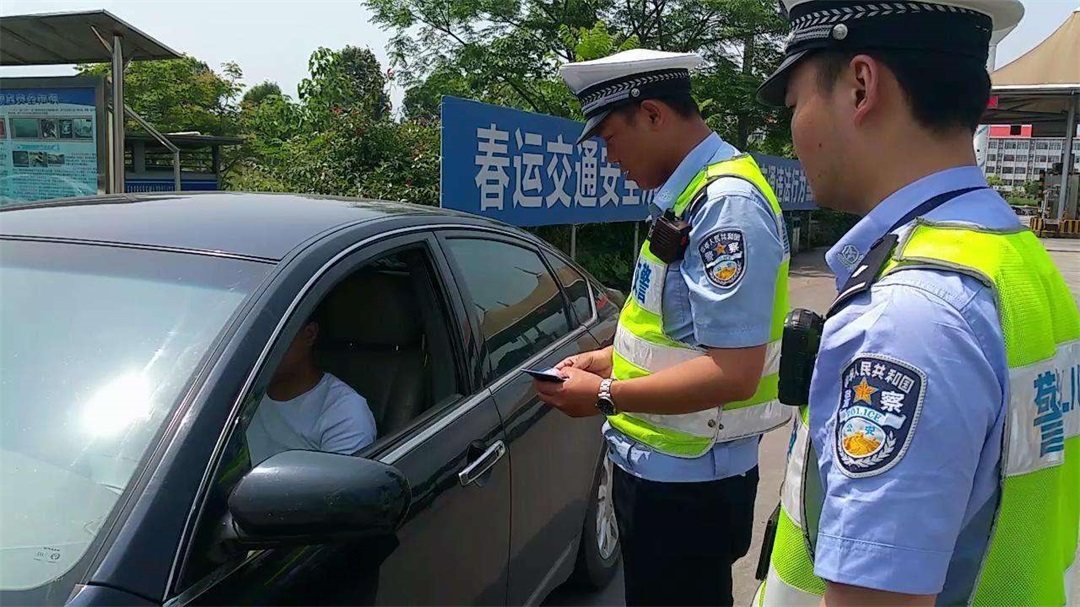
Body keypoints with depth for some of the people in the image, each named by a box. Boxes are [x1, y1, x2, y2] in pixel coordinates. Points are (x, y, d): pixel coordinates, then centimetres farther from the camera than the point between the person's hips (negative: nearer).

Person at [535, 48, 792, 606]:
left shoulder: (726, 204, -24)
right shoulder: (689, 193, 5)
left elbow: (734, 372, -28)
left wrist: (605, 395, -20)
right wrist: (607, 358, 7)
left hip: (688, 480, -9)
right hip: (658, 464, 9)